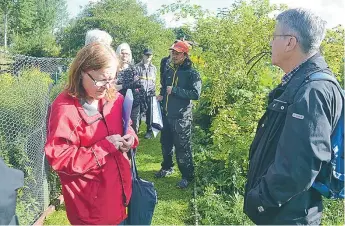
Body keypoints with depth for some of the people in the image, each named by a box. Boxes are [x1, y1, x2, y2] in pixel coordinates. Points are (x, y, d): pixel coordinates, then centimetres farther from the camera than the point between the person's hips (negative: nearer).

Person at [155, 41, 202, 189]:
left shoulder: (192, 73, -10)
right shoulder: (169, 71, 11)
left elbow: (196, 94, -22)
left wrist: (174, 90, -20)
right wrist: (161, 95, 2)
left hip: (181, 117, -7)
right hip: (167, 115, 7)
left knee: (182, 147, 0)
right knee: (166, 143, 20)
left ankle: (187, 176, 15)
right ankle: (167, 167, 41)